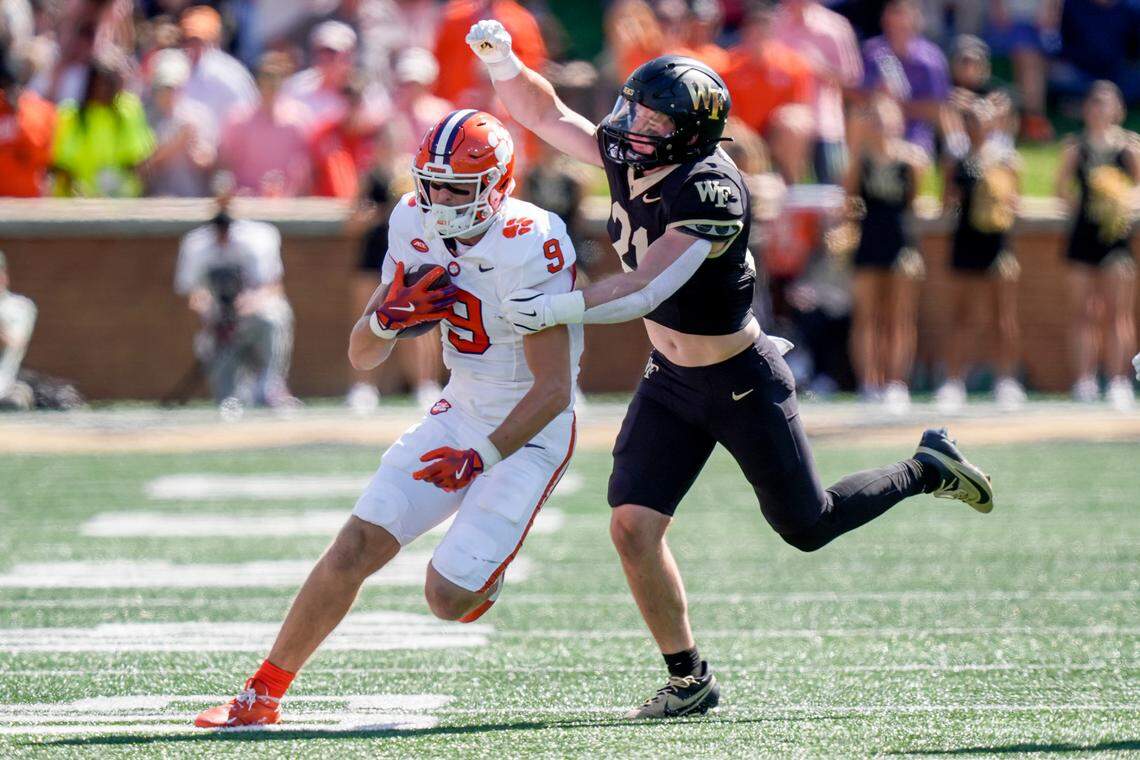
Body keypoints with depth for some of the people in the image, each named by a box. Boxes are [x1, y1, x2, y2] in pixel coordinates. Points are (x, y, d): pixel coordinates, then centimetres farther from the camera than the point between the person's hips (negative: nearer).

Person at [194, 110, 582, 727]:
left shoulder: (529, 247, -25)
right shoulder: (415, 226, -5)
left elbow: (553, 389, -25)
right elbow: (361, 357, 2)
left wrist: (482, 457, -33)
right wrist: (388, 314, -20)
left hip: (529, 430, -6)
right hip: (460, 413, 6)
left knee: (448, 597, -14)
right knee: (357, 545, -7)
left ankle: (484, 565, 22)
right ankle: (260, 698, 3)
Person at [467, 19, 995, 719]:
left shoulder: (709, 190, -30)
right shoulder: (626, 156, -8)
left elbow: (645, 291, -37)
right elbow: (545, 112, 3)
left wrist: (557, 308, -42)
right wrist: (502, 63, -14)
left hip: (745, 384, -6)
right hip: (670, 381, 6)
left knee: (807, 525, 11)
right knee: (632, 525, -9)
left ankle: (929, 469, 37)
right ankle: (689, 680, 6)